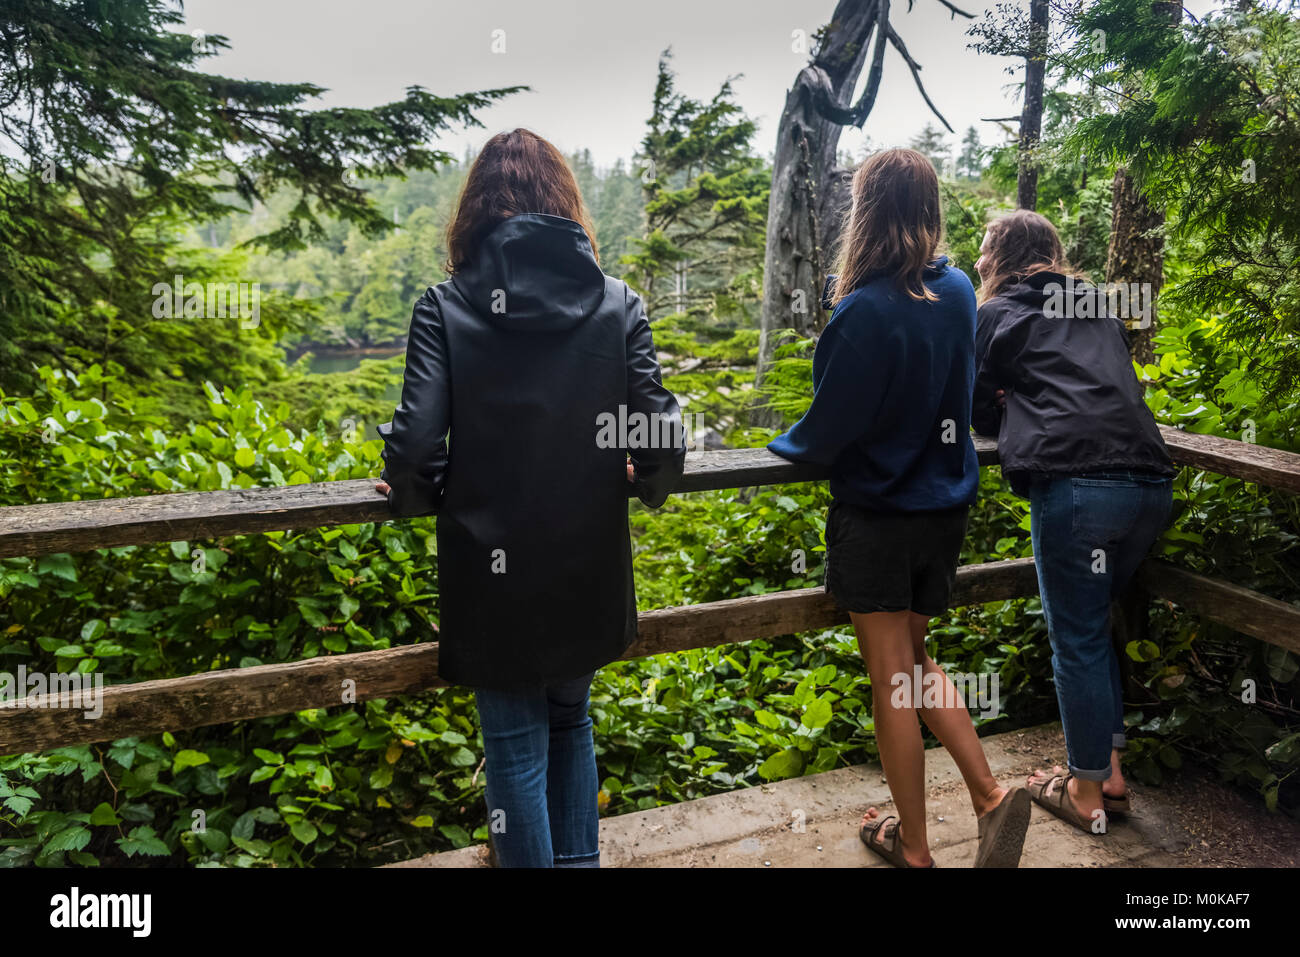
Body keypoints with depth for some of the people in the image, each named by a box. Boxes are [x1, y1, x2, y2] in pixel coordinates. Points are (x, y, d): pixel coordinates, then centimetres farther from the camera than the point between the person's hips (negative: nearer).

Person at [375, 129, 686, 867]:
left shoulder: (446, 307, -10)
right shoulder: (618, 303, -5)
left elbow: (415, 442, -18)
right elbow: (664, 437, -8)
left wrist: (416, 494, 4)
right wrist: (650, 484, 13)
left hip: (493, 569, -3)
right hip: (589, 567, 3)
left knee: (517, 745, 14)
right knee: (570, 720, 25)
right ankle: (578, 857, 38)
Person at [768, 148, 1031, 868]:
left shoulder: (866, 312, -22)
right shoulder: (957, 291, 0)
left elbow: (828, 428, -17)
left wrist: (782, 446, 6)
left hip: (877, 517, -7)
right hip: (945, 506, 7)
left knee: (891, 679, 7)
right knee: (913, 658, 23)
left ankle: (913, 846, 22)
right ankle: (990, 795, 14)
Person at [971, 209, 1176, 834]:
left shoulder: (996, 313, 10)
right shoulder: (1099, 306, 25)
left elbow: (978, 411, 16)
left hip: (1072, 483, -6)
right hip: (1150, 483, 6)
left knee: (1076, 640, 4)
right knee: (1093, 626, 20)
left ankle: (1086, 792, 15)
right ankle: (1110, 769, 27)